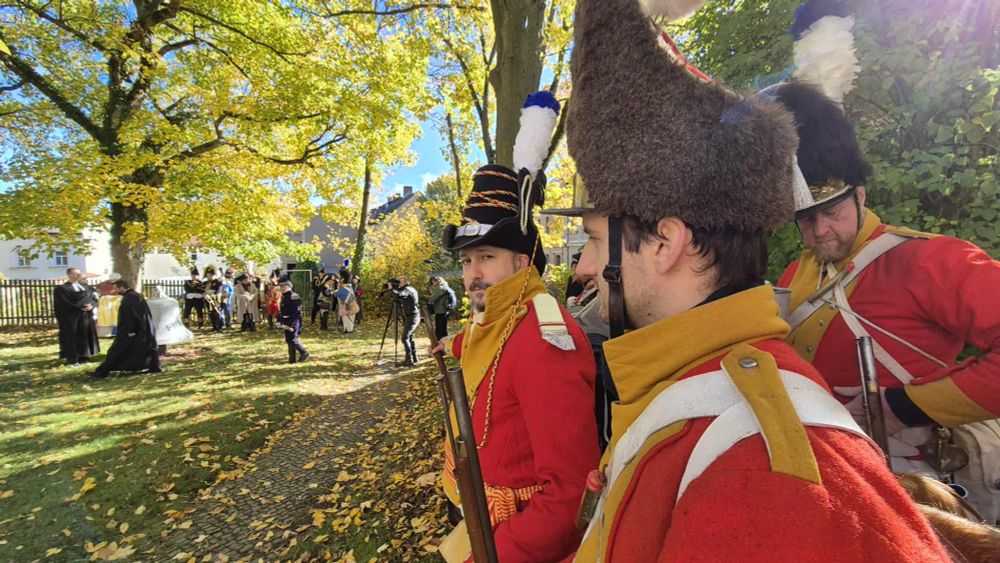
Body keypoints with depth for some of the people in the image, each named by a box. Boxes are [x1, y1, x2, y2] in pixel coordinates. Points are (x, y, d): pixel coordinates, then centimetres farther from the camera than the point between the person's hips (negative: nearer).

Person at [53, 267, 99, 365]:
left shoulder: (86, 287, 14)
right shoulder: (61, 289, -3)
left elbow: (95, 299, 8)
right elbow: (64, 304, -13)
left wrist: (91, 306, -13)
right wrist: (81, 307, -17)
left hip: (87, 316, 6)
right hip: (71, 318, -5)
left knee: (86, 336, 8)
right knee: (72, 338, -2)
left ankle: (83, 356, 17)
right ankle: (72, 359, 4)